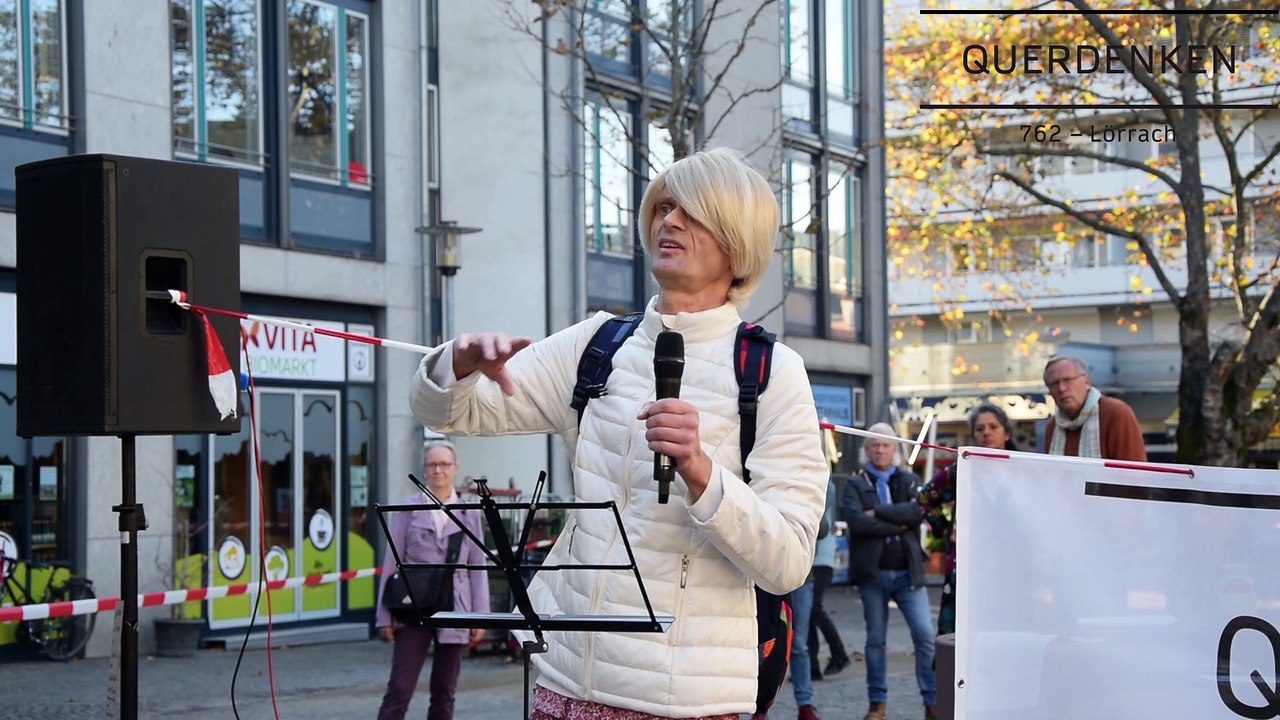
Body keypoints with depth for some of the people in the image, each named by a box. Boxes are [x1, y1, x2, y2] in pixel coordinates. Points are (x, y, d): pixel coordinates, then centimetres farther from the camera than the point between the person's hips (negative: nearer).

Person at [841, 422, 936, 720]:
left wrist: (878, 512, -13)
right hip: (873, 572, -1)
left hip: (908, 571, 1)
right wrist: (898, 525, -12)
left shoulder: (910, 481, 10)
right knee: (875, 639, 7)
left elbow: (918, 511, -10)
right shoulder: (856, 485, 5)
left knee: (925, 635, -6)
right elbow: (855, 520, -14)